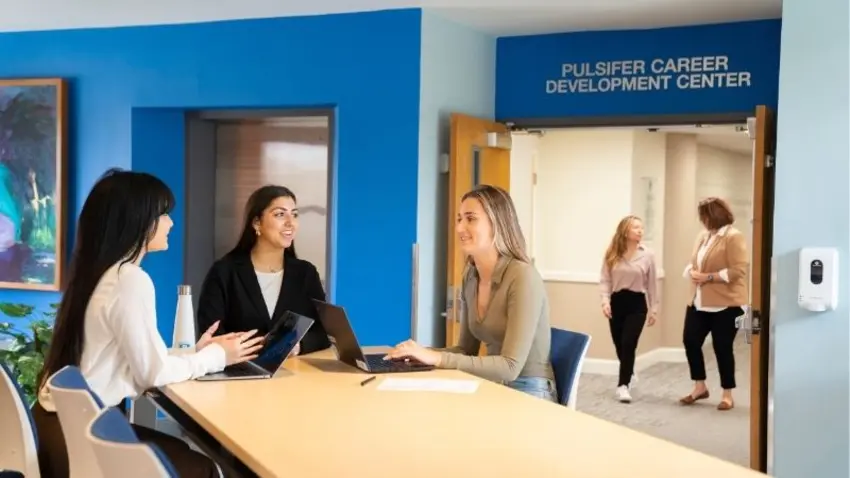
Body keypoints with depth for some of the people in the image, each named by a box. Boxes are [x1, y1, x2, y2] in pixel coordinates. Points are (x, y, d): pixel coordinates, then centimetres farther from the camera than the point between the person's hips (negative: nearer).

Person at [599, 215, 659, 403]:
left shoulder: (647, 255, -2)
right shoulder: (612, 254, 0)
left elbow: (652, 284, 3)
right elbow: (605, 280, 0)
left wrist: (653, 309, 4)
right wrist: (605, 300, -14)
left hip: (637, 303, -2)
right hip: (617, 302, 2)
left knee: (628, 344, -13)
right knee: (619, 345, 10)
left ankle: (623, 385, -7)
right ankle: (629, 375, 37)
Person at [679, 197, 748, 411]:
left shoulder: (733, 237, -11)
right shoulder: (703, 236, 14)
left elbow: (739, 270, -18)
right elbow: (693, 263, 22)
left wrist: (709, 277, -20)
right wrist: (692, 272, -2)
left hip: (725, 304, -8)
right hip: (699, 302, 8)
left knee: (722, 347, 1)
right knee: (690, 341, 6)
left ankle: (727, 394, 15)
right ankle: (700, 387, 23)